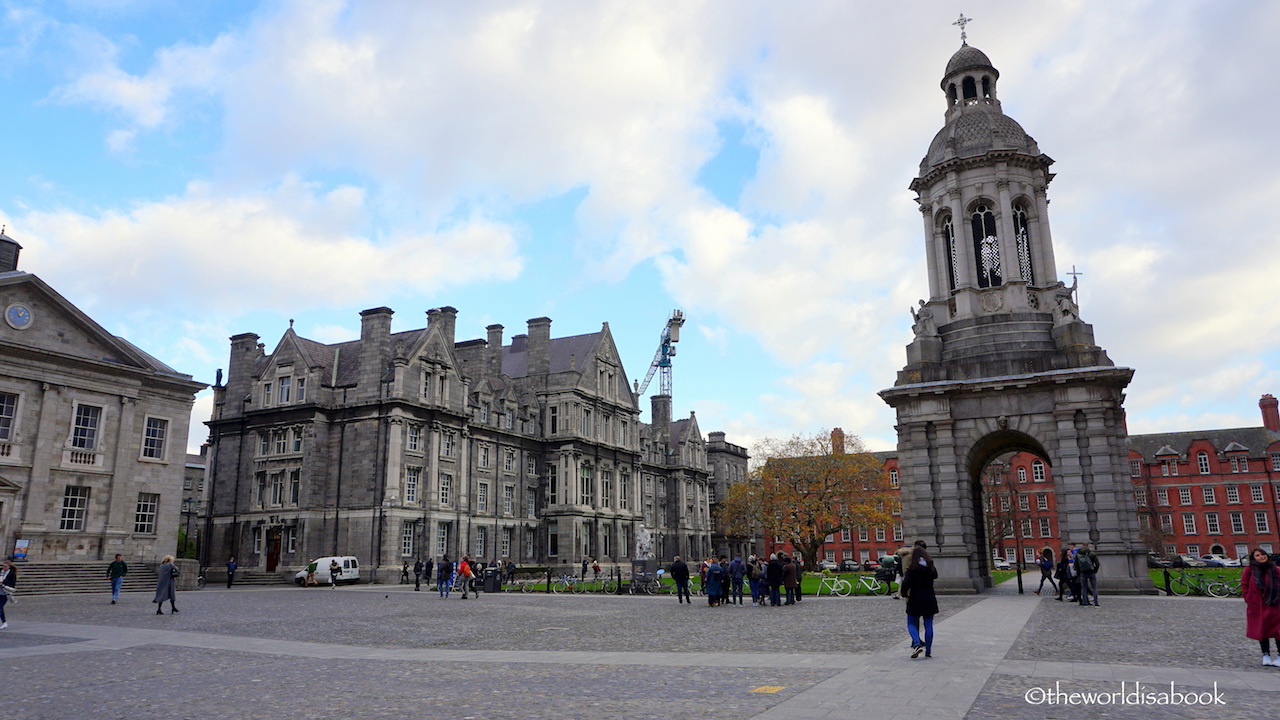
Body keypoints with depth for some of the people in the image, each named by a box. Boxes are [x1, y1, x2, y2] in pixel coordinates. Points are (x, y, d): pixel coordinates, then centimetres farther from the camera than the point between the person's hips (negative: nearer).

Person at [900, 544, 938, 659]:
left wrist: (904, 594, -2)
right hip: (929, 601, 4)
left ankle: (917, 644, -16)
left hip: (915, 601, -4)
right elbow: (935, 576, 24)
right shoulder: (931, 568, 3)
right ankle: (928, 650, 10)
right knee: (928, 625, 9)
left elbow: (906, 583, -19)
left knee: (911, 624, 6)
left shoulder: (912, 569, -12)